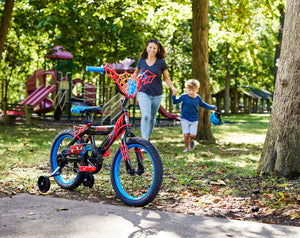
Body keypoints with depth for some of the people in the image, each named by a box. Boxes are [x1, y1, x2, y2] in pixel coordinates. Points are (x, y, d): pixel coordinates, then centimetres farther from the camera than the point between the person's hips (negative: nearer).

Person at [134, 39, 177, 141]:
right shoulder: (141, 61, 1)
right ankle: (144, 140, -17)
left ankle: (148, 136, 35)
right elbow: (136, 73, 20)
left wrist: (172, 88, -10)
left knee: (152, 117, 13)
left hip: (157, 94, 1)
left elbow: (166, 78, 5)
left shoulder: (161, 62, -3)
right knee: (146, 116, -17)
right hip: (144, 93, -1)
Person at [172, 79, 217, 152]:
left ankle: (191, 140, 29)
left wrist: (212, 107, 19)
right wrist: (174, 95, -19)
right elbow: (175, 102, -1)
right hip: (185, 119, -2)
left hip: (194, 119, 2)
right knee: (186, 134, -8)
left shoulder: (198, 98, -2)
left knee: (193, 135, -8)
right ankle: (187, 148, 14)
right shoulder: (184, 96, -10)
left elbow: (203, 104, 16)